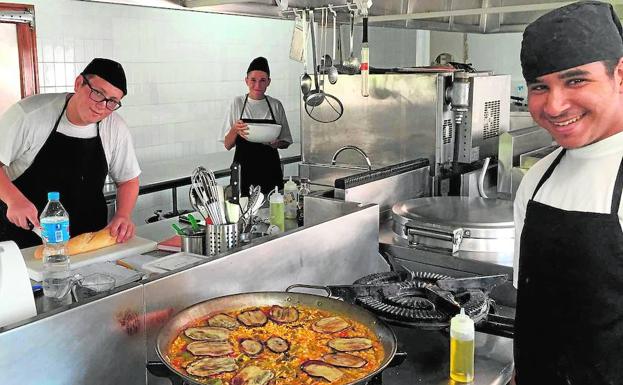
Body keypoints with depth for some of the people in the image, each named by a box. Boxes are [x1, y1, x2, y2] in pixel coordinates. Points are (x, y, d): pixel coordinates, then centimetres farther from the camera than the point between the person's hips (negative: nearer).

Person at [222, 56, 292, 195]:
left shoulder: (276, 105, 4)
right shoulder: (238, 103, 1)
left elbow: (285, 142, 11)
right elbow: (228, 145, 1)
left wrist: (276, 143, -11)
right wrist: (235, 130, -18)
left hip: (270, 169, 1)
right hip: (244, 170, -1)